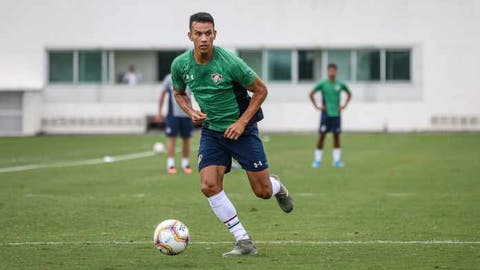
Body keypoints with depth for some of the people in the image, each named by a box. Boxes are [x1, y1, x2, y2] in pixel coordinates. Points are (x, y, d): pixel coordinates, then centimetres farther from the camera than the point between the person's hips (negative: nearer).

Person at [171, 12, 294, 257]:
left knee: (262, 191, -1)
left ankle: (278, 187, 40)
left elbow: (261, 90, -9)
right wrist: (191, 112, -8)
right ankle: (244, 243, -5)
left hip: (241, 129, -3)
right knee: (209, 186, -15)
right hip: (211, 131, 3)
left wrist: (242, 122, -16)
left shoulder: (229, 62, -21)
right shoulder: (180, 65, -9)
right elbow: (179, 93, 13)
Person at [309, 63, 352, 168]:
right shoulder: (322, 84, -3)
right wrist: (317, 106, -2)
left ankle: (337, 160, 10)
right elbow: (311, 94, 4)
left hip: (336, 113, 2)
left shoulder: (340, 84, 3)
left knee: (336, 136, 4)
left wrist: (344, 105, 8)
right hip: (326, 113, -2)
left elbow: (349, 94, 18)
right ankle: (317, 160, 2)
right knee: (322, 136, -3)